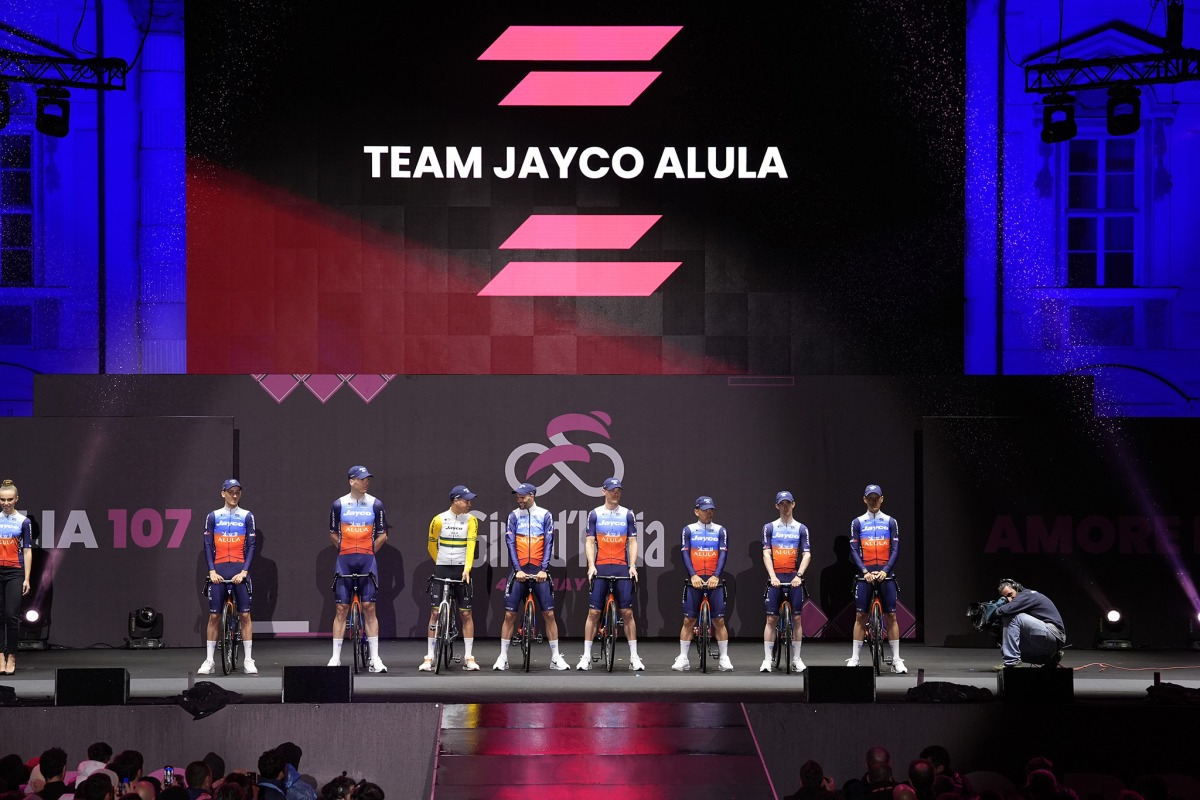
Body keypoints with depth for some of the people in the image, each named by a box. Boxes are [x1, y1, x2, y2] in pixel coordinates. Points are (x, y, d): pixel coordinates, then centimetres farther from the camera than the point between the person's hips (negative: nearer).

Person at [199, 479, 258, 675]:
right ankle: (209, 661, 6)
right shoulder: (213, 517, 7)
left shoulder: (247, 516, 5)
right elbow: (208, 546, 5)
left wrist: (244, 571, -8)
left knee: (245, 615, -2)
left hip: (239, 571, 0)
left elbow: (251, 546, 3)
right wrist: (212, 571, -6)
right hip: (219, 571, 0)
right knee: (214, 615, 1)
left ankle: (248, 661, 2)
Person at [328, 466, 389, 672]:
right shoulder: (339, 504, 3)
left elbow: (382, 535, 8)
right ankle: (336, 657, 5)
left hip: (367, 562, 0)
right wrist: (347, 552, 9)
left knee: (369, 608, -2)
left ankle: (375, 658, 0)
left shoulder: (375, 504, 3)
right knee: (341, 608, 0)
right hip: (344, 562, 0)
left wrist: (368, 553, 5)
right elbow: (333, 534, 13)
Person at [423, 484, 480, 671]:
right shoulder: (439, 520, -4)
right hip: (441, 569, -1)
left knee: (466, 613, 1)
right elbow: (432, 546, 9)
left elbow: (471, 545, -11)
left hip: (462, 571, 1)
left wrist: (466, 569, -23)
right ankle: (429, 658, 4)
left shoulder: (471, 520, -2)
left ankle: (468, 657, 7)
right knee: (435, 612, 0)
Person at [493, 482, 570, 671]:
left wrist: (543, 570, -8)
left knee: (549, 614, -2)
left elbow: (549, 543, 0)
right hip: (519, 571, 1)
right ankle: (503, 657, 5)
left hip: (539, 571, -1)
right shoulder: (514, 516, 4)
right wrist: (517, 570, -10)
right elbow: (510, 543, 0)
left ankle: (555, 657, 4)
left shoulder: (545, 516, 3)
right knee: (509, 614, -1)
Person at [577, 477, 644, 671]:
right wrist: (591, 565, -9)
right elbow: (589, 541, 3)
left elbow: (633, 542, 7)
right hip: (600, 568, -1)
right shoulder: (595, 514, 5)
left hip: (622, 568, 1)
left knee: (627, 612, -2)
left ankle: (634, 656, 3)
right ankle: (586, 656, 2)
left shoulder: (627, 514, 8)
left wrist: (632, 565, -5)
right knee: (593, 612, -2)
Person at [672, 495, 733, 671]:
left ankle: (724, 658, 5)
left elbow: (723, 554, -1)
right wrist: (693, 575, -17)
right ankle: (682, 658, 3)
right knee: (688, 620, -1)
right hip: (694, 581, 0)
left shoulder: (720, 531, 7)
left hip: (714, 581, 0)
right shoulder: (689, 530, 6)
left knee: (719, 620, -1)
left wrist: (716, 576, -15)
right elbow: (685, 554, -2)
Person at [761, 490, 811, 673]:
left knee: (796, 618, 1)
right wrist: (772, 576, -14)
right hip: (776, 578, 0)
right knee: (771, 619, -2)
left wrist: (799, 575, -14)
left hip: (794, 579, 0)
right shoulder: (769, 528, 7)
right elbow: (766, 553, -1)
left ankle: (796, 659, 7)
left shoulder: (801, 529, 7)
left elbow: (807, 554, 0)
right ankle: (767, 659, -1)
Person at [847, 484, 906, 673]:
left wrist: (885, 571, -10)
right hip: (865, 575, 0)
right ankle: (854, 658, 3)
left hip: (885, 575, 0)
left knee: (891, 616, -2)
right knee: (861, 616, 1)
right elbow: (854, 550, 2)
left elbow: (895, 550, 3)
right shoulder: (857, 522, 7)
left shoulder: (890, 522, 7)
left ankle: (896, 660, -1)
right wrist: (865, 572, -11)